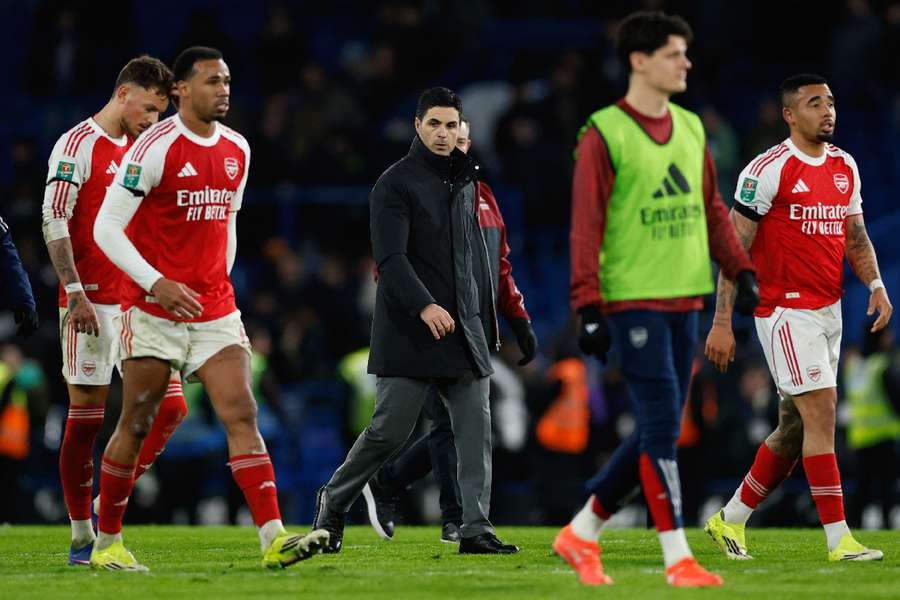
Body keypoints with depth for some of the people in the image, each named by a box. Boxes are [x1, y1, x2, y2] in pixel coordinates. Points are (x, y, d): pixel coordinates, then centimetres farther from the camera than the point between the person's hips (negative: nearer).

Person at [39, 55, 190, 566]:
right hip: (92, 303, -7)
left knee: (170, 407, -1)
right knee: (87, 416, -3)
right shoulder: (79, 145, -6)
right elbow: (54, 222, -13)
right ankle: (82, 536, 3)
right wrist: (75, 293, -19)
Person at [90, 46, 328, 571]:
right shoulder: (156, 148, -11)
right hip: (155, 311, -5)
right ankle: (107, 542, 17)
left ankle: (274, 539, -17)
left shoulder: (237, 149, 9)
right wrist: (157, 283, -20)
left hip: (215, 311, 5)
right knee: (136, 426, 3)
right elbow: (107, 228, -12)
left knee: (242, 415, -8)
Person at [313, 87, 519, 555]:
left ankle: (476, 529, -4)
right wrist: (424, 306, -30)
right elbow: (390, 257, -18)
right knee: (389, 430, -4)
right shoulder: (395, 183, -7)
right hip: (409, 333, -6)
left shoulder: (465, 182, 15)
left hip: (463, 330, 6)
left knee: (476, 427, -3)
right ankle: (334, 501, 18)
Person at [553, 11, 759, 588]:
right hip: (633, 300, -7)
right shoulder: (605, 135, -8)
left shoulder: (691, 129, 13)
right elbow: (586, 227, -10)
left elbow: (712, 209, 19)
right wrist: (589, 308, -15)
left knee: (659, 433, 9)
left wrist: (741, 271, 9)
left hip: (685, 300, 7)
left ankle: (581, 534, 21)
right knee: (660, 429, -10)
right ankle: (678, 558, -6)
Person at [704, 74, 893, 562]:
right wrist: (722, 322, -13)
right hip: (786, 310, -8)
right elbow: (735, 247, -10)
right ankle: (838, 538, -11)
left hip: (829, 311, 8)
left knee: (796, 427, 10)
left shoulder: (845, 166, 11)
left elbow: (855, 234, 19)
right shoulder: (768, 169, -11)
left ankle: (731, 520, 23)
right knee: (821, 412, -13)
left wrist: (875, 284, -1)